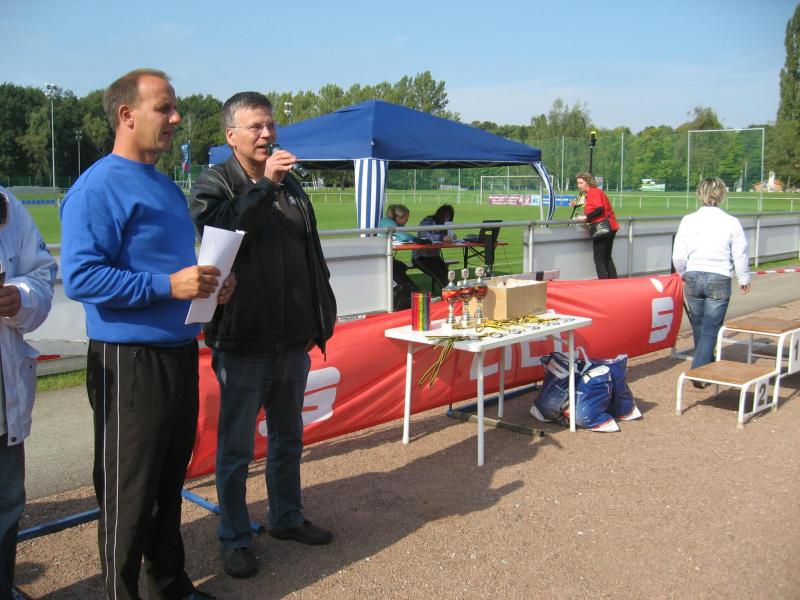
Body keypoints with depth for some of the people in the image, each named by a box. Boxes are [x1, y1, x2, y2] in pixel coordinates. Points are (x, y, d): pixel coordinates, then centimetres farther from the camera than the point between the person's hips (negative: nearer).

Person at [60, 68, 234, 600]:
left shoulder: (169, 189, 15)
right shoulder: (97, 188, -13)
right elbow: (80, 277, -21)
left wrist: (210, 284, 5)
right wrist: (167, 286, -25)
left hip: (180, 353, 9)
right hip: (129, 361, -9)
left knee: (170, 481, 19)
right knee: (128, 494, 2)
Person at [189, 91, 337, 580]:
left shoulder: (291, 185, 12)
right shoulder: (214, 184, -4)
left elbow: (312, 257, 16)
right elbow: (223, 231, -26)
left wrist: (321, 316, 15)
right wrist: (264, 185, -28)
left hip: (292, 339, 6)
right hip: (243, 342, -6)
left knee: (288, 438, 18)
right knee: (237, 448, 4)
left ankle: (287, 517, 35)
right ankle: (235, 539, 19)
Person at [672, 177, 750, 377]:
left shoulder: (688, 220, -3)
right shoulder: (731, 222, -7)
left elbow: (678, 256, -2)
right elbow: (740, 255, 0)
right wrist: (744, 279, 16)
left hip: (693, 277, 3)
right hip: (719, 279, -2)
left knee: (698, 326, 19)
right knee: (711, 328, 3)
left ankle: (705, 364, 36)